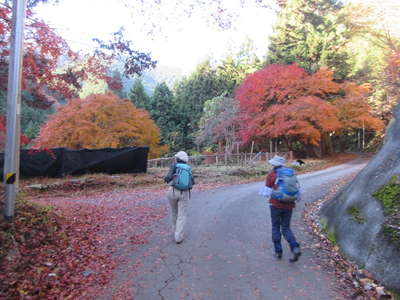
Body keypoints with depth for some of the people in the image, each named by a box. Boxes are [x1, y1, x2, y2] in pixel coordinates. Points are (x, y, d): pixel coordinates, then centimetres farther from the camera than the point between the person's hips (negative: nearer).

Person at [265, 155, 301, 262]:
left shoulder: (271, 175, -7)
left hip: (276, 204, -3)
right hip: (289, 205, 4)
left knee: (276, 228, 13)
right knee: (286, 228, 13)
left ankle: (278, 252, 15)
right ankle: (295, 248, -7)